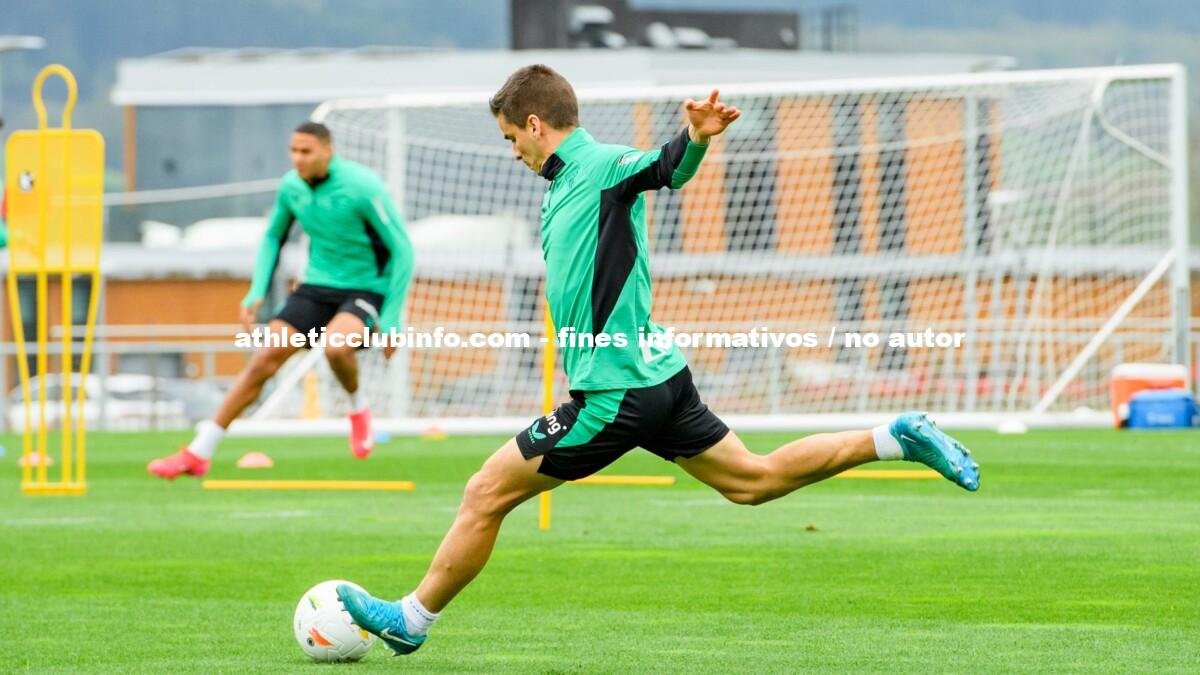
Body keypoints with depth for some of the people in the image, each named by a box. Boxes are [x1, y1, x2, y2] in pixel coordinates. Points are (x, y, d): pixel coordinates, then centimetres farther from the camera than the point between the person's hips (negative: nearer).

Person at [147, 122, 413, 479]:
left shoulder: (362, 188, -20)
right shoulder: (291, 187, -3)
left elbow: (402, 251, -15)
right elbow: (273, 237, 17)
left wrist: (390, 320, -16)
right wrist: (258, 292, 4)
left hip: (365, 288, -5)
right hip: (318, 285, 5)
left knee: (335, 345, -36)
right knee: (265, 359, -6)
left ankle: (359, 408, -1)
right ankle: (198, 453, 0)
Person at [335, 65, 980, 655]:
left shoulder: (602, 166, -14)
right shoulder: (562, 182, 15)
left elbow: (667, 166, -35)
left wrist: (696, 138, -56)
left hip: (614, 392, -10)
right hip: (655, 374, 10)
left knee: (484, 496, -2)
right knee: (753, 479, 16)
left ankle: (411, 618, 9)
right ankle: (897, 438, 14)